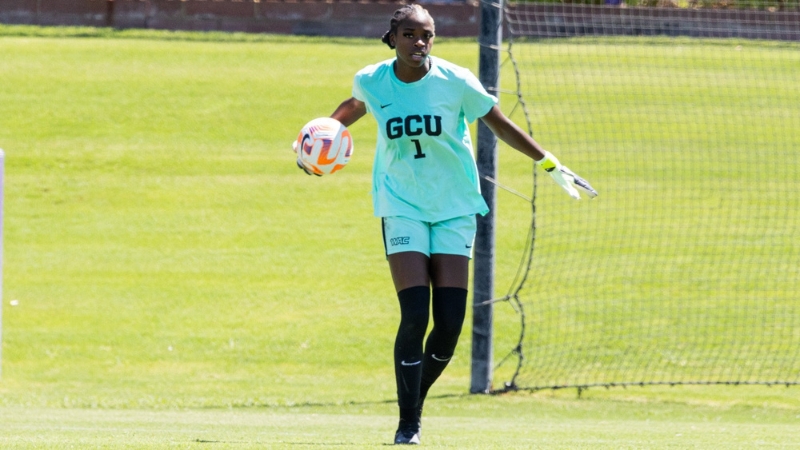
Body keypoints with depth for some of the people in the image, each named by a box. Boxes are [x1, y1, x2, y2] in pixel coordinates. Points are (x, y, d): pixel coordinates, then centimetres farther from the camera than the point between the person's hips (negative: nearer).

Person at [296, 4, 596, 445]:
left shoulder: (456, 82, -9)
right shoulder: (371, 81, -5)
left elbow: (501, 126, 3)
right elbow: (355, 106, 21)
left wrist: (551, 164, 5)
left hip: (455, 208, 1)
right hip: (402, 206, -1)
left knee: (450, 322, -6)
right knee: (415, 316, -15)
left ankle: (417, 398, 20)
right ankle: (408, 424, -3)